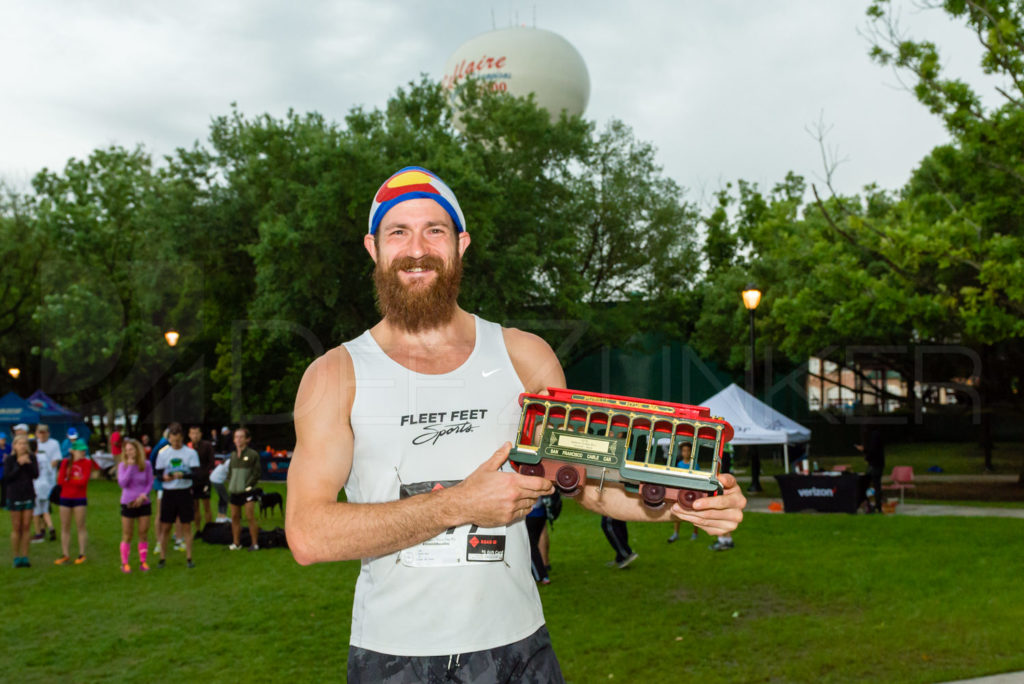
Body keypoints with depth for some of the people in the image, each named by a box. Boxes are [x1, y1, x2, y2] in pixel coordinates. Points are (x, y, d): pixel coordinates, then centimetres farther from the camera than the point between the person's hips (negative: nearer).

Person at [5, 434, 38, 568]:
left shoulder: (31, 457, 0)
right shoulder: (9, 459, -7)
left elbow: (35, 474, -6)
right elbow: (7, 478, -12)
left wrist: (28, 464, -19)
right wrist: (18, 465, -19)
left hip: (29, 495, 2)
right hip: (14, 495, -2)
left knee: (26, 527, 3)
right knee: (16, 528, 2)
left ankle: (25, 557, 8)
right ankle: (16, 558, 10)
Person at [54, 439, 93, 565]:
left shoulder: (86, 462, -2)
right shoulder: (65, 462, 6)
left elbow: (83, 481, -13)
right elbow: (60, 480, -3)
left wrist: (67, 480, -5)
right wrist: (75, 480, -10)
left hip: (80, 499, -3)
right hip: (65, 498, 3)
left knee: (80, 527, 0)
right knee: (65, 527, 6)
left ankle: (81, 554, 7)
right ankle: (66, 556, 12)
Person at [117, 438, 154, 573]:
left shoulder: (146, 464, -2)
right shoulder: (122, 465, -5)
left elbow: (150, 483, 2)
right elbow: (122, 483, -16)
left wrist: (143, 495, -13)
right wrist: (131, 466, -19)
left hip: (143, 504, 1)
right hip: (128, 504, -1)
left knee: (144, 534, 4)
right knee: (127, 535, 3)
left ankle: (143, 562, 13)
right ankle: (125, 563, 11)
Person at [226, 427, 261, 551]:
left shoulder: (252, 454, -5)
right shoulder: (233, 455, 12)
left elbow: (256, 473, -7)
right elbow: (229, 472, 19)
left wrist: (248, 485, -13)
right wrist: (230, 485, 5)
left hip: (247, 491, -6)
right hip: (234, 491, 6)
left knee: (250, 517, -8)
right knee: (235, 517, 10)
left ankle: (254, 543, 0)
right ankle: (236, 542, 19)